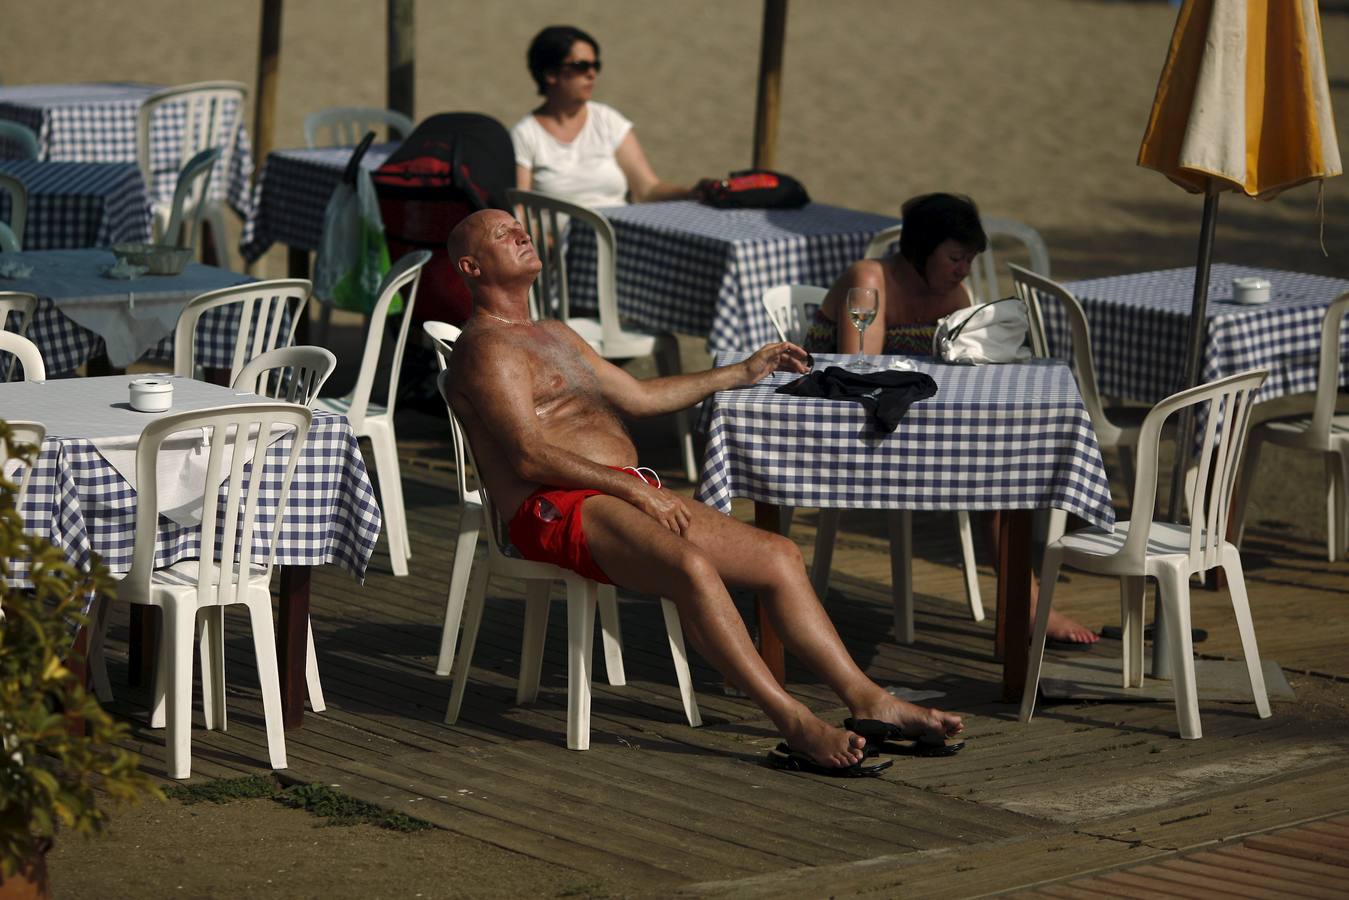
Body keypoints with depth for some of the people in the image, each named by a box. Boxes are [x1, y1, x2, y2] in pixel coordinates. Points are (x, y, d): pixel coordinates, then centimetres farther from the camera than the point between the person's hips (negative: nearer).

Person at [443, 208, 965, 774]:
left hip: (627, 491, 10)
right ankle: (796, 725, -33)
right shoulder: (487, 348, -3)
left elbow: (637, 396, 35)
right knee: (690, 567, -34)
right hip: (558, 509, -10)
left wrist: (741, 374, 36)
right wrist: (636, 489, -17)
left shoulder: (554, 336, 28)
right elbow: (529, 457, -14)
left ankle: (867, 701, -8)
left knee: (779, 556, -3)